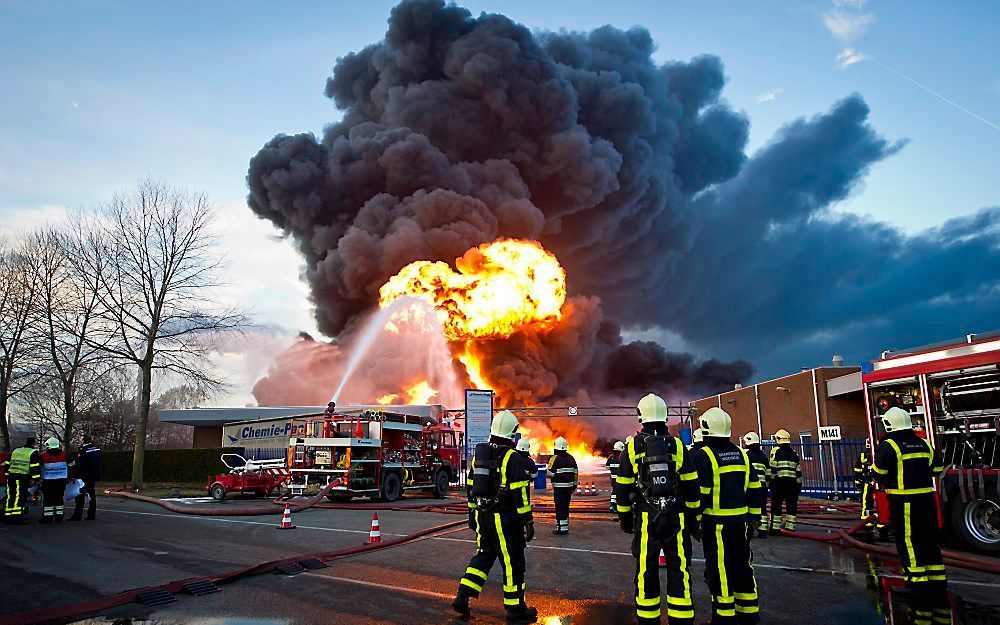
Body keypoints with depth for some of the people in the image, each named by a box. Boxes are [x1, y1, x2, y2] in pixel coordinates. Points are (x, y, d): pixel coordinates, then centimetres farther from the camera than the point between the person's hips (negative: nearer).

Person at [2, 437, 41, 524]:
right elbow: (35, 467, -9)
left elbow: (7, 464, 21)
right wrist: (37, 478, -7)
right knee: (20, 497, -5)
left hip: (11, 477, 6)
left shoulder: (15, 451, 20)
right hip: (23, 477, -6)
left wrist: (7, 475, 27)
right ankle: (17, 517, -8)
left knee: (10, 496, 11)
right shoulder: (33, 453, -2)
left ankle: (8, 517, 15)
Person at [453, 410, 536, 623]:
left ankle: (463, 596, 15)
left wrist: (472, 513, 22)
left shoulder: (480, 454, 7)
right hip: (505, 518, -7)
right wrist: (527, 521, -11)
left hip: (483, 517, 7)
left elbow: (471, 486, 14)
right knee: (512, 562, 5)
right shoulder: (513, 458, -15)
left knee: (483, 556, 21)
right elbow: (520, 494, -16)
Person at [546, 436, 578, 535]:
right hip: (569, 486, 7)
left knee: (560, 507, -2)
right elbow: (576, 473, 13)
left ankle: (561, 529, -2)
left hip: (559, 487, -6)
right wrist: (574, 485, 22)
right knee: (566, 506, 15)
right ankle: (565, 527, 21)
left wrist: (546, 473, 8)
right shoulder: (571, 458, 9)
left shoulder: (555, 458, -12)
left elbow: (550, 474, -15)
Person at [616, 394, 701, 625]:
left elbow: (623, 486, 3)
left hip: (646, 516, 0)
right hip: (676, 516, 0)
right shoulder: (677, 446, 1)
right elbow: (691, 485, 5)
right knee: (679, 568, 6)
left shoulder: (632, 447, 0)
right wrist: (692, 515, 14)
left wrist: (624, 517, 12)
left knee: (646, 570, 7)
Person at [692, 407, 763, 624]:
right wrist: (754, 518, 19)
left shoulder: (703, 456, -11)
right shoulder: (741, 454, 10)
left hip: (716, 523, -7)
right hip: (741, 520, 7)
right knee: (742, 566, 17)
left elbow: (700, 494, -14)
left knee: (719, 570, 1)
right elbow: (755, 489, 13)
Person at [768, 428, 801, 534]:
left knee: (776, 505, 1)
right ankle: (790, 527, 7)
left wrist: (771, 481, -3)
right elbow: (798, 471, 14)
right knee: (791, 505, 7)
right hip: (792, 482, 4)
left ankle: (775, 527, 3)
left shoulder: (776, 451, -1)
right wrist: (799, 484, 18)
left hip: (779, 481, -4)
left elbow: (772, 468, -7)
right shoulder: (794, 453, 14)